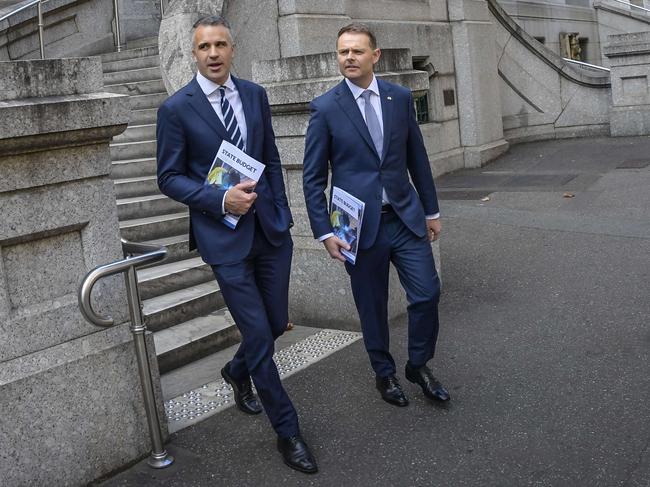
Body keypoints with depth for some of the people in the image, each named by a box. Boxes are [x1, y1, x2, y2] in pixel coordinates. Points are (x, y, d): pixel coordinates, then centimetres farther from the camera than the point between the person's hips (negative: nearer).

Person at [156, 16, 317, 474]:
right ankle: (287, 430, 14)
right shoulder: (177, 108, -5)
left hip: (270, 227, 5)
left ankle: (237, 371, 46)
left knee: (277, 323, 12)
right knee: (258, 333, -3)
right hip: (223, 234, -4)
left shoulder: (255, 95, 7)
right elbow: (170, 178, -4)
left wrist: (283, 213, 9)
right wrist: (221, 199, -17)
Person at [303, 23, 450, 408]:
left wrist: (432, 210, 14)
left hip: (406, 217, 3)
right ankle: (385, 373, 31)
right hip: (360, 225, -2)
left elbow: (417, 158, 11)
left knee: (427, 293, 1)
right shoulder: (325, 108, -5)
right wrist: (324, 232, -9)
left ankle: (419, 365, 26)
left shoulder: (401, 97, 4)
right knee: (372, 306, 9)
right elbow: (313, 178, -4)